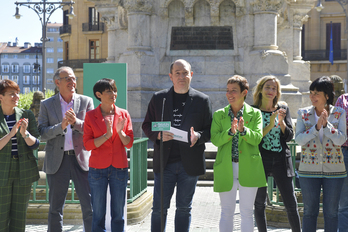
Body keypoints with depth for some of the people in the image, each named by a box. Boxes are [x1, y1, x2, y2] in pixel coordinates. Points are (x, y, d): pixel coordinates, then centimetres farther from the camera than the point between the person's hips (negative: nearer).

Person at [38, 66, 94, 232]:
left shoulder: (86, 102, 7)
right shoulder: (47, 105, 7)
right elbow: (42, 133, -2)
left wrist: (76, 122, -17)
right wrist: (61, 126, -18)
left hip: (81, 159, 0)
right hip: (57, 161, 0)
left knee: (90, 205, -2)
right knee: (55, 207, 7)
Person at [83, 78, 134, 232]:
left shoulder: (124, 114, 7)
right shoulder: (91, 116, 2)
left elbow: (129, 143, 5)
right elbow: (87, 144, -4)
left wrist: (120, 132, -14)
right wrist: (106, 135, -18)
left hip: (119, 168, 2)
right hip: (98, 168, -2)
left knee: (118, 214, 4)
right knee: (98, 214, 1)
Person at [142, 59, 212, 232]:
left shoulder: (202, 100, 5)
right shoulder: (158, 98, 7)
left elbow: (209, 129, 6)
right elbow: (147, 125, 9)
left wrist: (198, 136, -16)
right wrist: (158, 135, -12)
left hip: (190, 164, 0)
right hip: (164, 162, 0)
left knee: (184, 208, 9)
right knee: (159, 208, 2)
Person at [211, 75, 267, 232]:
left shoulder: (255, 114, 3)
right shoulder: (219, 115, 6)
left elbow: (257, 138, -10)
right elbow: (215, 140, -6)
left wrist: (243, 130, -28)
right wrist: (230, 131, -23)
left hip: (248, 168, -1)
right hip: (225, 168, 1)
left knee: (247, 212, 6)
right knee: (227, 212, 6)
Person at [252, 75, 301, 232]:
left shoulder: (283, 109, 9)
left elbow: (289, 136, 5)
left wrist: (281, 122, -12)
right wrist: (270, 125, -18)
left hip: (281, 160, 2)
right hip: (260, 160, -2)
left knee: (291, 204, 1)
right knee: (259, 204, 4)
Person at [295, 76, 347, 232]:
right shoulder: (303, 113, 3)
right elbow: (299, 139, -7)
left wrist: (326, 124, -19)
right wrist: (316, 127, -18)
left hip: (333, 169, 0)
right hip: (309, 168, 0)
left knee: (331, 212, 5)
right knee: (309, 211, 5)